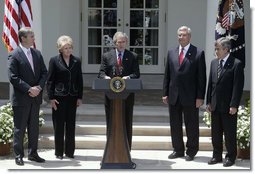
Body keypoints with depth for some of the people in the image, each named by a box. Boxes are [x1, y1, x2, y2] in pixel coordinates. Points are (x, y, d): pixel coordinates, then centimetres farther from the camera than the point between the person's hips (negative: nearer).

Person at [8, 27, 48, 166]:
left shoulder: (37, 54, 10)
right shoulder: (14, 55, -9)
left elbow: (44, 73, 9)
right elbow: (13, 77, -14)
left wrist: (39, 87, -7)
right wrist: (28, 89, -18)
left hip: (35, 97, 6)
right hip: (21, 98, -6)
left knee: (34, 127, 12)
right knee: (19, 128, 3)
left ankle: (33, 153, 22)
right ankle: (18, 155, 12)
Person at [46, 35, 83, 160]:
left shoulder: (76, 61, 8)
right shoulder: (54, 60, -2)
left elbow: (80, 80, 9)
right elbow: (49, 80, -2)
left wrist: (79, 97, 4)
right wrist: (51, 98, -8)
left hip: (72, 97, 3)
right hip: (59, 97, -3)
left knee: (71, 125, 7)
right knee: (58, 125, 3)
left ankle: (70, 151, 17)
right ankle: (59, 152, 13)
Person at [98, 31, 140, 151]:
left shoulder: (133, 56, 7)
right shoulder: (107, 56, 10)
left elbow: (137, 74, 0)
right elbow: (101, 73, 4)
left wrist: (128, 77, -20)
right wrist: (105, 77, -19)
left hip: (127, 95, -1)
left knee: (127, 123, 4)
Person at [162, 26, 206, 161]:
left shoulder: (198, 53, -3)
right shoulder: (171, 53, 10)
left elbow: (201, 77, -6)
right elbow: (167, 75, 11)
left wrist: (200, 97, -10)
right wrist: (165, 93, 6)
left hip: (190, 97, -4)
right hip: (174, 96, 4)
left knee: (191, 125, 6)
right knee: (175, 125, 11)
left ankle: (191, 151, 19)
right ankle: (178, 150, 25)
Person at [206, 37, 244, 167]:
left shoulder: (236, 64, -10)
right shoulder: (214, 63, 10)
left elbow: (238, 86, -13)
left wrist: (234, 105, -16)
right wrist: (208, 102, 9)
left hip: (228, 106, -6)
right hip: (215, 105, 6)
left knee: (229, 133, 5)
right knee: (215, 133, 13)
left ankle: (230, 157, 18)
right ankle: (217, 155, 25)